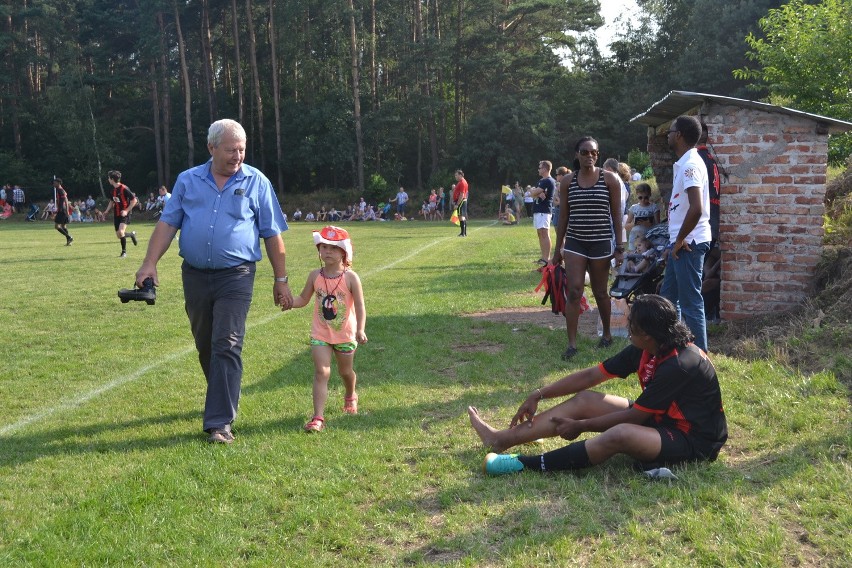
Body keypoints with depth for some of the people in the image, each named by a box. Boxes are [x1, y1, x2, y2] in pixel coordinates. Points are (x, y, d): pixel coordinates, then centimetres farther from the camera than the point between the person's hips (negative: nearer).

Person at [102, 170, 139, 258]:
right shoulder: (113, 189, 8)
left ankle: (124, 252, -8)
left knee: (121, 232, -22)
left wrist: (126, 210, -19)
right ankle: (131, 234, 32)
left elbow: (134, 200, -14)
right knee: (118, 235, 6)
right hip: (116, 214, 8)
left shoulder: (124, 188, -16)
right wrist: (107, 211, 11)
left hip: (124, 214, -8)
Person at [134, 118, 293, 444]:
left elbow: (272, 235, 3)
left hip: (236, 276, -3)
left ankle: (220, 422, -9)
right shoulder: (188, 180, 8)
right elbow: (167, 223, 6)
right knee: (205, 346, 14)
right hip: (195, 274, 4)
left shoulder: (256, 182, 2)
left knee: (227, 347, -11)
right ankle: (225, 398, 36)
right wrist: (150, 264, -5)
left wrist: (280, 280, 2)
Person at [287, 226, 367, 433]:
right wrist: (289, 302, -14)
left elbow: (360, 306, -11)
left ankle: (350, 396, 51)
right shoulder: (315, 276, -3)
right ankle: (318, 417, -14)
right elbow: (303, 299, 7)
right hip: (320, 334, 1)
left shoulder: (350, 277, -11)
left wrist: (360, 330, -22)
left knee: (345, 371, 18)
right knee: (321, 372, -12)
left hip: (345, 334, -1)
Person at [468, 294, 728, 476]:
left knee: (620, 435, -36)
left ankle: (524, 465, -30)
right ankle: (502, 439, 0)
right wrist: (538, 395, 0)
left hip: (694, 442, -9)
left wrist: (580, 426, -14)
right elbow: (592, 375, 1)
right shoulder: (646, 350, -3)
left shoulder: (679, 365, -29)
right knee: (584, 400, 0)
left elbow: (634, 416, -23)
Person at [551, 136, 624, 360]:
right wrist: (558, 248, 10)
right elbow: (563, 216, 9)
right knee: (574, 291, -9)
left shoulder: (610, 179, -1)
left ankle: (606, 333, 32)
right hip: (574, 243, 1)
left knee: (599, 292, 10)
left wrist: (620, 246, -2)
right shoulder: (567, 181, 5)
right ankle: (572, 343, -6)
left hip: (601, 243, -1)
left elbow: (616, 215, 1)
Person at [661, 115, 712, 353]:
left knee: (691, 302, -3)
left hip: (688, 244, -10)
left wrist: (680, 240, -17)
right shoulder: (684, 163, 14)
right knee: (668, 297, 17)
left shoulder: (690, 165, -17)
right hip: (681, 242, 10)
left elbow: (696, 209, -28)